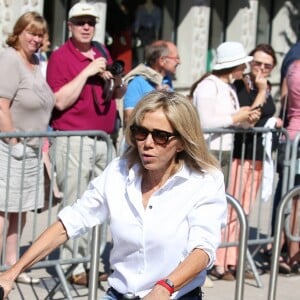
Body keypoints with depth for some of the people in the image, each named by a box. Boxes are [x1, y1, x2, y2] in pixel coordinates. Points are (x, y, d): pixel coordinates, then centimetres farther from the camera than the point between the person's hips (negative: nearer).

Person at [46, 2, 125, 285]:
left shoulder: (102, 53, 15)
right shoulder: (60, 57, -6)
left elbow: (119, 94, 23)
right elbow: (61, 101, -16)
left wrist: (115, 80, 0)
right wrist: (87, 72, -18)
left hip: (103, 139, 7)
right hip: (73, 141, -7)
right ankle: (73, 265, -1)